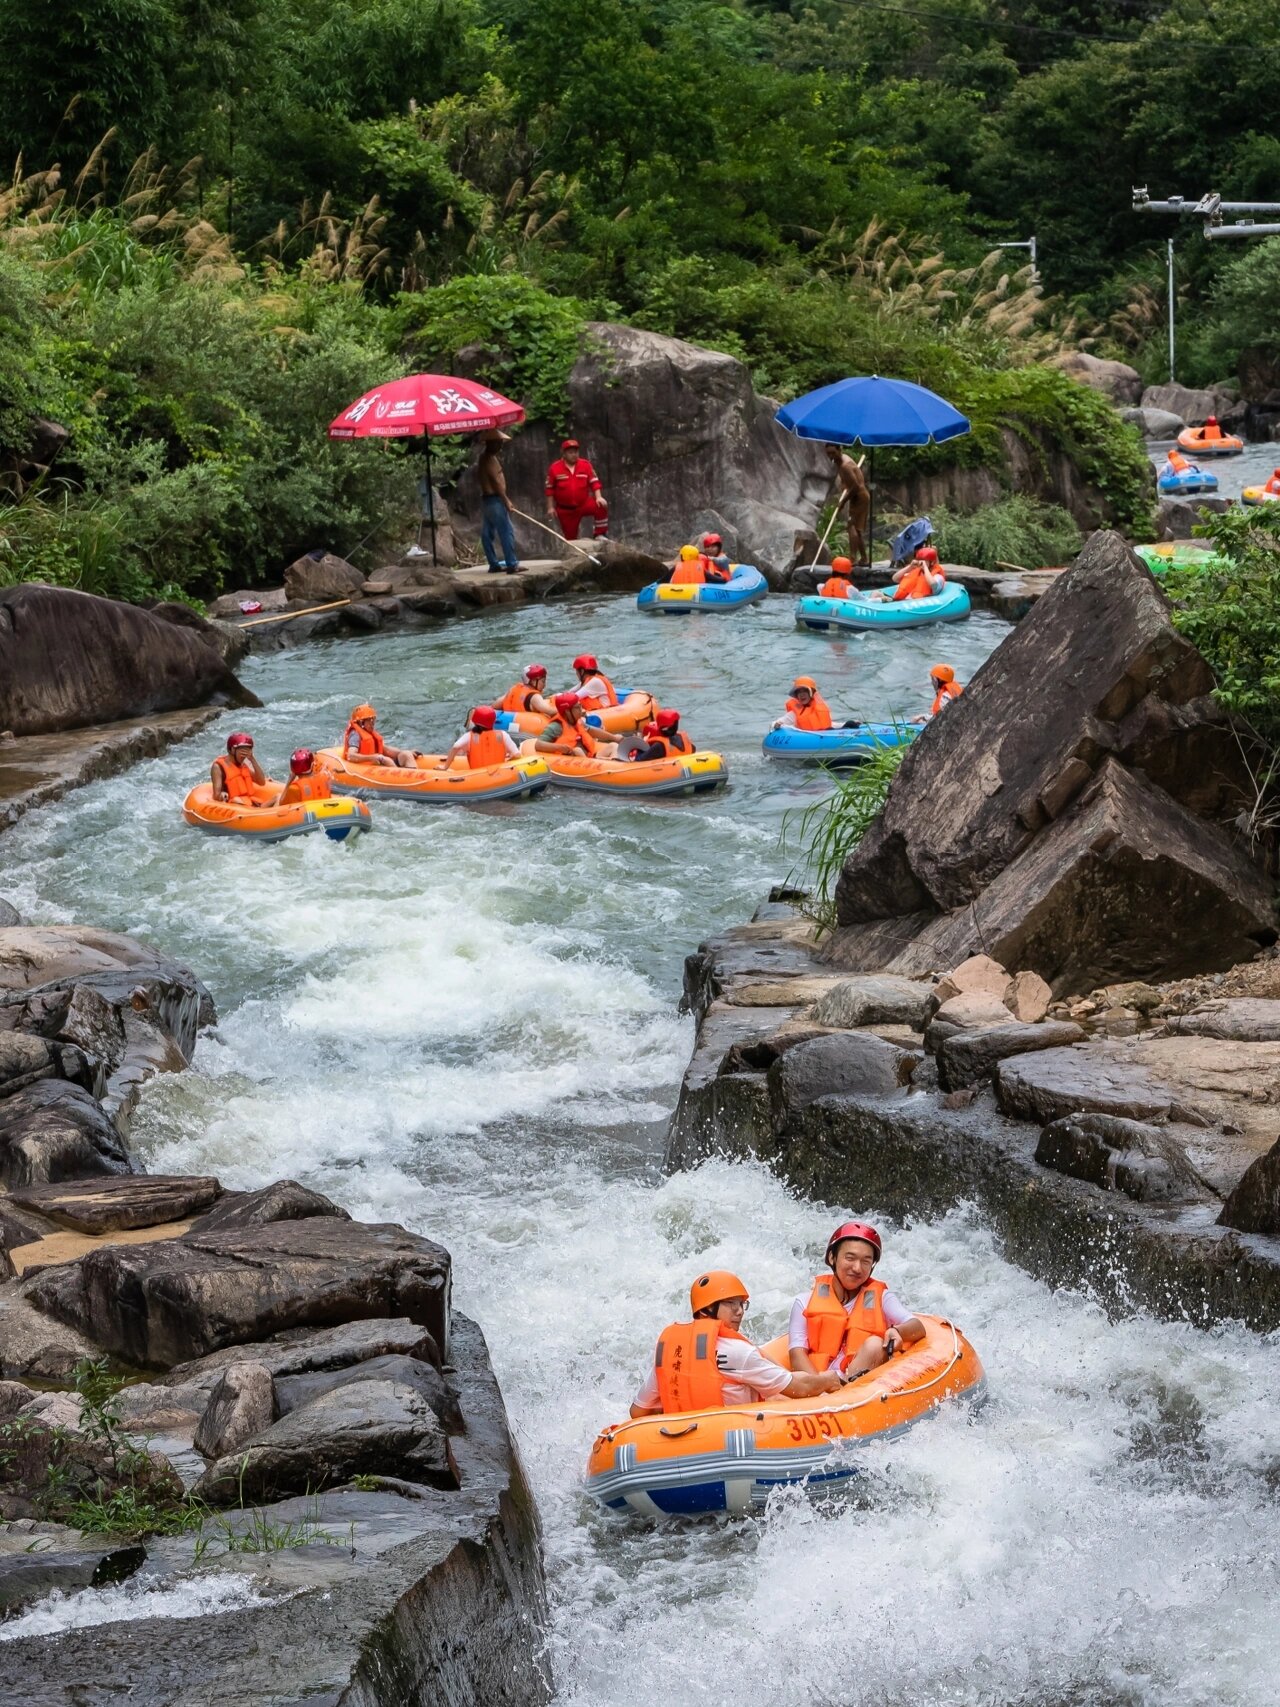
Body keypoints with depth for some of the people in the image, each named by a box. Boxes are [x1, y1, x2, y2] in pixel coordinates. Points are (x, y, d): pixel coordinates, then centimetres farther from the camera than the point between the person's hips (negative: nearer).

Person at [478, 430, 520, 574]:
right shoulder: (490, 458, -16)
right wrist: (506, 500, -18)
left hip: (487, 499, 11)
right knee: (507, 531, -10)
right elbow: (496, 481, -20)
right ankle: (512, 565, -12)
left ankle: (494, 564, 14)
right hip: (494, 499, -11)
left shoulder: (485, 457, 16)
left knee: (488, 533, 10)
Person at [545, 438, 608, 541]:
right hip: (565, 510, -1)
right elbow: (550, 489, -1)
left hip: (584, 504, 1)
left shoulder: (585, 465, -3)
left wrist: (598, 497, -17)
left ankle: (599, 534, -15)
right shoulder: (555, 468, -8)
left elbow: (594, 482, -2)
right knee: (570, 536, 3)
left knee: (601, 507, -27)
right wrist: (550, 507, -2)